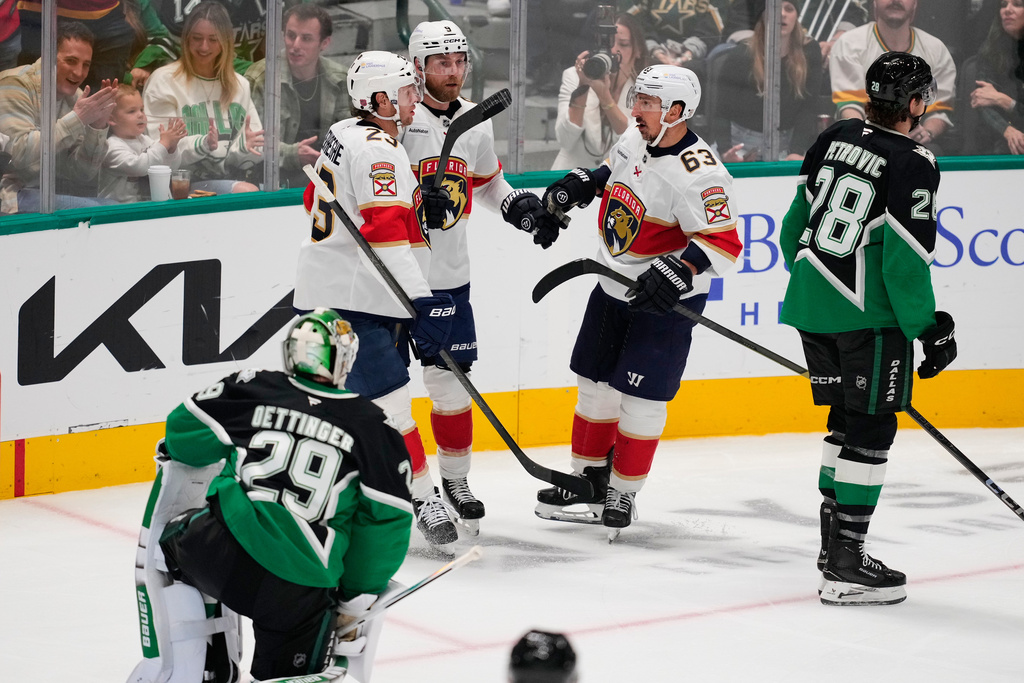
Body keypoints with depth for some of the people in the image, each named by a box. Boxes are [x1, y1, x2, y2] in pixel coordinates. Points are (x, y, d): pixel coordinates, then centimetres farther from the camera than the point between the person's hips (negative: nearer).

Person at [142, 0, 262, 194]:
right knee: (247, 192, -33)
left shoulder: (240, 85, 17)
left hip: (232, 177, 5)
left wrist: (248, 146, -14)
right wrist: (202, 144, -26)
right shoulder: (165, 80, 0)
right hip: (186, 180, -5)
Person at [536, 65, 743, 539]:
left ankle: (622, 495, 8)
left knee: (640, 400, -4)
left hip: (665, 302, -8)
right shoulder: (634, 139, 0)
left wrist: (677, 272, -39)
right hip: (614, 285, 8)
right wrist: (582, 184, 7)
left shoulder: (698, 174, -25)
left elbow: (723, 242, -28)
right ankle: (588, 478, 28)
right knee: (595, 385, 14)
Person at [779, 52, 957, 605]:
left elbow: (795, 226, 15)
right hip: (868, 316, -8)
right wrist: (929, 329, -8)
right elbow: (905, 260, -17)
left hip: (811, 306, 8)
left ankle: (834, 544, 26)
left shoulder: (834, 140, 8)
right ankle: (845, 566, -4)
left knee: (847, 419, 19)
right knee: (870, 429, -2)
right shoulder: (912, 164, -14)